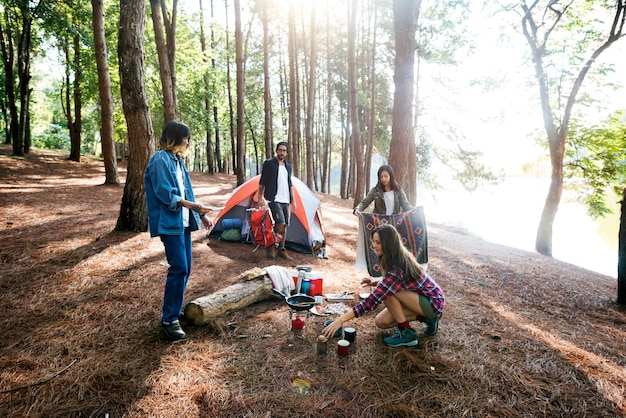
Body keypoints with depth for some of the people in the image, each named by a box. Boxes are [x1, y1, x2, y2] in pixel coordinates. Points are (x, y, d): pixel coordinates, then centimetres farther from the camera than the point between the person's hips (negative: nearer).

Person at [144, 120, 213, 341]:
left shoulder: (177, 160, 16)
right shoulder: (160, 160, -11)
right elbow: (165, 195, -17)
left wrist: (201, 215, 13)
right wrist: (193, 206, -16)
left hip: (183, 222, 9)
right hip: (169, 222, -9)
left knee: (184, 268, 12)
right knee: (178, 268, -11)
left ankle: (174, 311, 27)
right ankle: (169, 320, 0)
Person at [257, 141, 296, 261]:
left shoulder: (288, 166, 16)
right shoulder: (269, 163, -2)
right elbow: (262, 182, -3)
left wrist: (292, 200, 16)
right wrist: (260, 198, -10)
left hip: (285, 201, 7)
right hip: (274, 200, -6)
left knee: (284, 226, 6)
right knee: (280, 224, -16)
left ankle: (281, 250, 16)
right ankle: (270, 246, 3)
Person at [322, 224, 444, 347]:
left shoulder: (397, 268, -32)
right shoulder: (402, 257, -5)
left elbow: (373, 300, -33)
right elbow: (392, 283, 14)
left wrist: (341, 319, -33)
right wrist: (376, 283, -7)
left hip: (434, 303, -9)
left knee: (388, 292, -27)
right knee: (380, 322, 3)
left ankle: (407, 334, -10)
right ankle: (427, 318, 12)